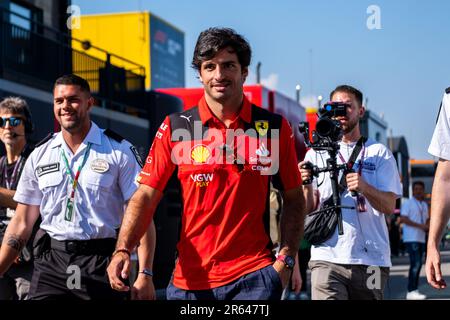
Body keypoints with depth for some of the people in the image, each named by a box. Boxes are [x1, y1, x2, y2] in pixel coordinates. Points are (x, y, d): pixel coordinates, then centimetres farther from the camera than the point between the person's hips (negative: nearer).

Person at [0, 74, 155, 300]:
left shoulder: (119, 151, -2)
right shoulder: (39, 155, 9)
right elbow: (22, 222, 11)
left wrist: (145, 274, -15)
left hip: (102, 264, -3)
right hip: (50, 263, 3)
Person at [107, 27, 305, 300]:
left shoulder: (275, 128, 2)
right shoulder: (175, 128, 1)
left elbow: (294, 199, 8)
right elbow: (146, 196, -1)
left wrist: (286, 260, -3)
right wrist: (123, 249, -15)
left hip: (255, 276, -1)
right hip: (190, 279, 1)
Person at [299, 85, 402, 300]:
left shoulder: (379, 153, 9)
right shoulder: (316, 154, 12)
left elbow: (389, 206, -1)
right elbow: (308, 209, 7)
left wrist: (364, 188, -20)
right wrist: (306, 185, -13)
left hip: (371, 259, 0)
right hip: (327, 258, 0)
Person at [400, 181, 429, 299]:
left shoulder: (424, 205, 19)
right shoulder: (408, 203, -7)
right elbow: (403, 219, -16)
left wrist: (428, 226, 3)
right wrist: (420, 226, -20)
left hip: (421, 238, 8)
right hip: (411, 239, -8)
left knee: (418, 264, 8)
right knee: (415, 264, -15)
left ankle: (414, 290, 13)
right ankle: (411, 292, -15)